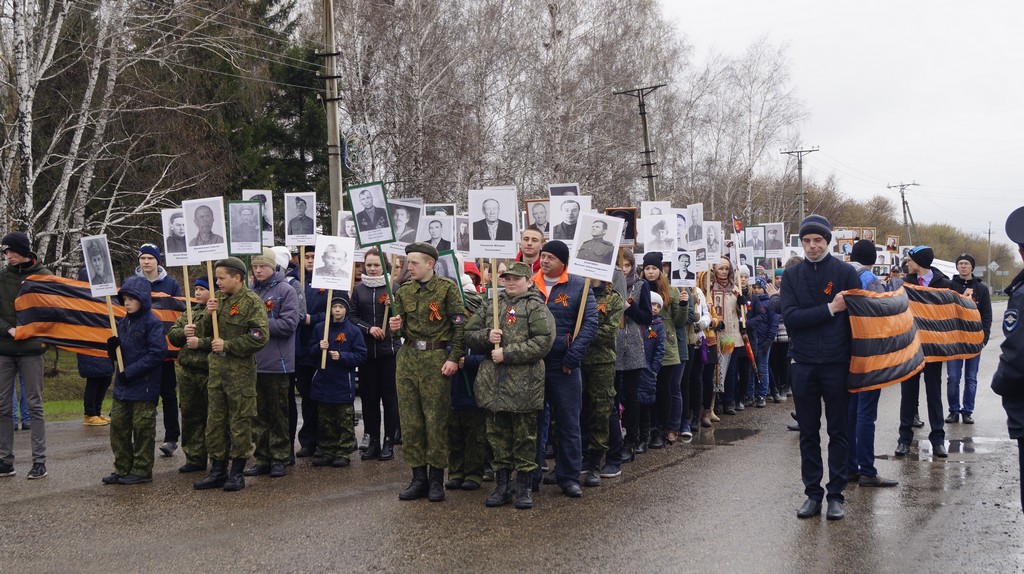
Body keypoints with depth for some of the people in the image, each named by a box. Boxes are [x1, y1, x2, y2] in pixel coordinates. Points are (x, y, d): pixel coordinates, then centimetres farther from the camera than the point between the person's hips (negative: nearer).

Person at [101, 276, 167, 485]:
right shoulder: (123, 323, 12)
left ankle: (142, 470, 10)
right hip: (122, 386, 7)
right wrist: (112, 347, -6)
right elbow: (115, 355, 18)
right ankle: (122, 469, 19)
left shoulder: (152, 322, -11)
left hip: (144, 387, -7)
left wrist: (131, 371, -18)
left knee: (142, 429, 0)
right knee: (118, 426, 9)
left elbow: (158, 352, -18)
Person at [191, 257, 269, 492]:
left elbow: (260, 337, -17)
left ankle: (237, 472, 9)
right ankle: (218, 470, 19)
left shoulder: (252, 301, -9)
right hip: (216, 367, 7)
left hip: (241, 369, -7)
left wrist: (228, 345, -15)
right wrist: (208, 315, -5)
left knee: (240, 422, 0)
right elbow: (203, 333, 15)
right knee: (215, 420, 10)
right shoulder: (217, 298, 12)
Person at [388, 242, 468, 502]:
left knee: (436, 420, -2)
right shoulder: (403, 291, 12)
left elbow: (460, 324, -5)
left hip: (437, 359, -5)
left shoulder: (447, 288, -3)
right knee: (410, 420, 4)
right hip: (408, 358, 5)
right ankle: (418, 478, 13)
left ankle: (436, 480, 8)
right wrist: (396, 327, -6)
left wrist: (454, 358, -11)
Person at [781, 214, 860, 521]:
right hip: (803, 365, 2)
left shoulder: (845, 272, -1)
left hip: (837, 364, -2)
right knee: (808, 434, 8)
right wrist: (830, 309, -15)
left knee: (838, 432, 6)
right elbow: (790, 317, -9)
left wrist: (855, 359, -8)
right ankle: (813, 493, 16)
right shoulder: (792, 275, 4)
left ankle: (836, 495, 13)